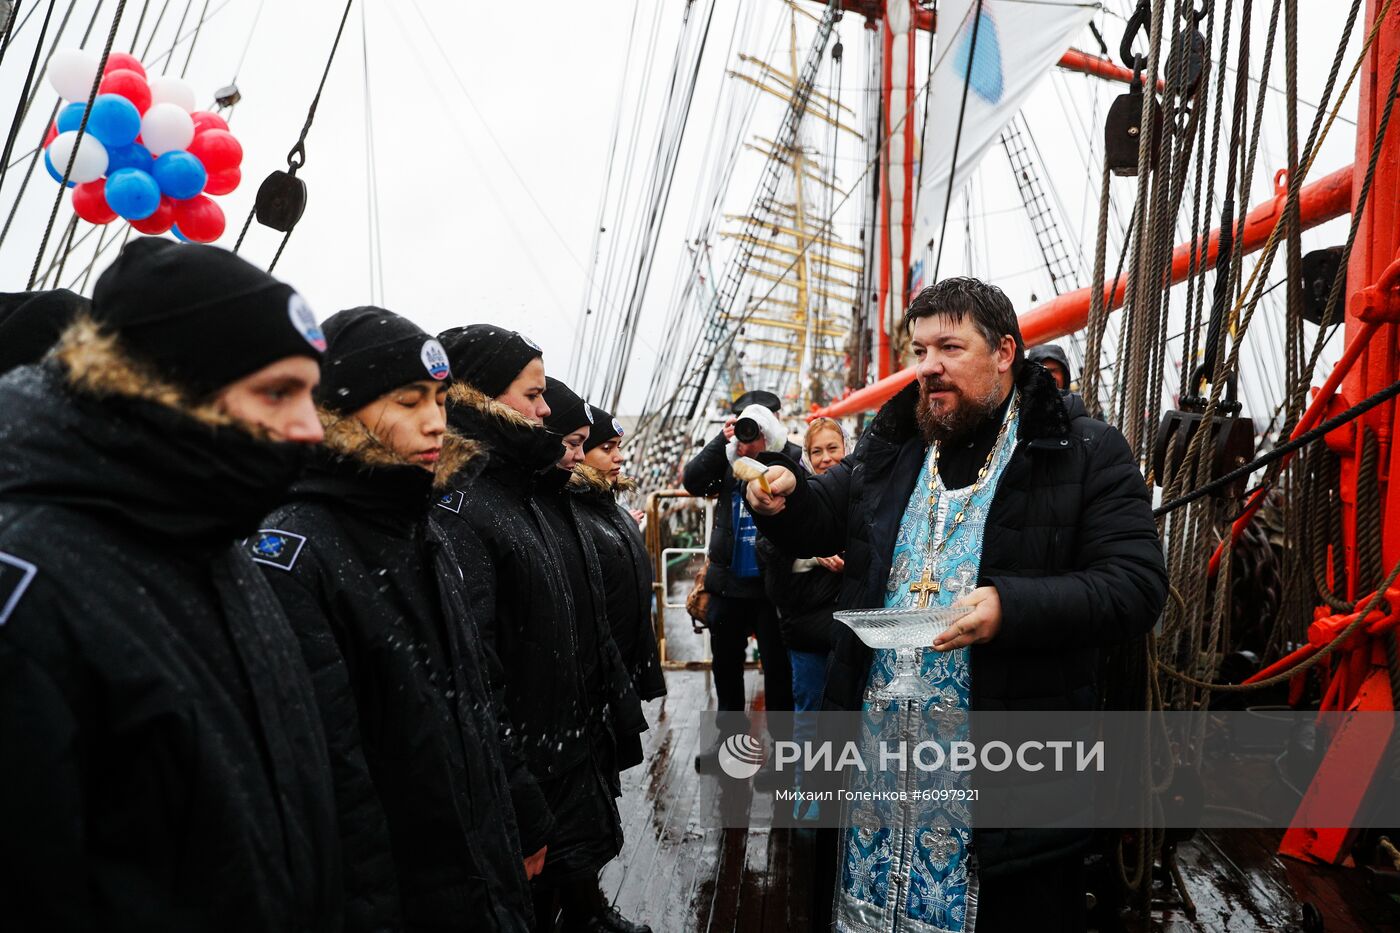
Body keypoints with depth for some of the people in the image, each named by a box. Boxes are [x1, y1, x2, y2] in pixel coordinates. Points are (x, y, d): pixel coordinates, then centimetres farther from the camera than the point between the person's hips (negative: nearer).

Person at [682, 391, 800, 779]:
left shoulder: (791, 459, -10)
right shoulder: (728, 457, 2)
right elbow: (692, 482, -10)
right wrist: (722, 440, -19)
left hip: (771, 585, -5)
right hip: (728, 582, 5)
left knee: (777, 667, 6)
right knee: (725, 662, 18)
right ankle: (730, 735, 38)